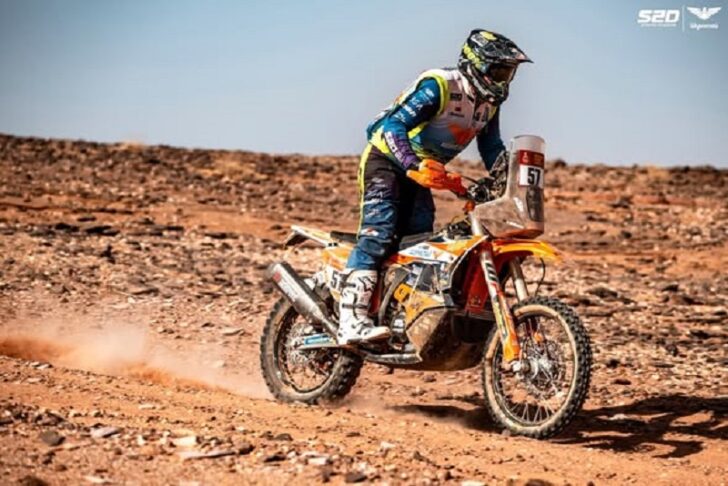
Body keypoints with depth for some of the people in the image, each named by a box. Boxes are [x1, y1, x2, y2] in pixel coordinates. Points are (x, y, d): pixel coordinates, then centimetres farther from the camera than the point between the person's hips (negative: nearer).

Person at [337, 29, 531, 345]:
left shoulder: (489, 102, 3)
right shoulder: (438, 87, -23)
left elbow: (492, 149, 14)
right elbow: (394, 126, -30)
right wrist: (414, 167, -44)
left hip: (423, 171, 9)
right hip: (387, 159, -9)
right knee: (380, 232, -24)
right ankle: (351, 319, -34)